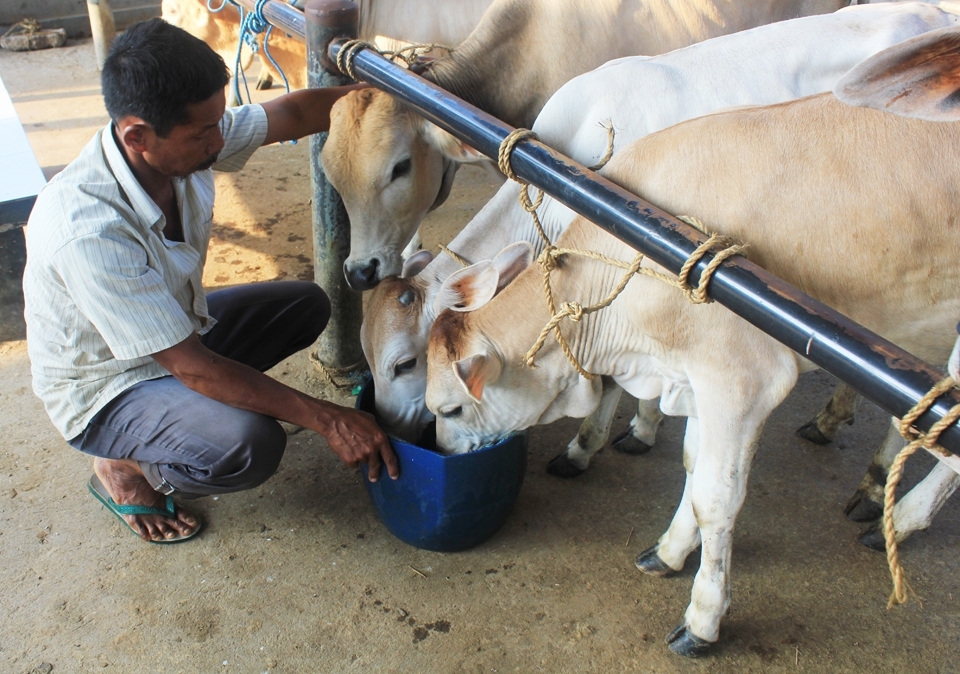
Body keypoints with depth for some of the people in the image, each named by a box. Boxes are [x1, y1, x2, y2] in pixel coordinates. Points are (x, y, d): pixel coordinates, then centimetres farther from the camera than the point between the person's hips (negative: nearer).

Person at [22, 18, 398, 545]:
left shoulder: (183, 139, -17)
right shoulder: (86, 231, -37)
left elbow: (291, 113, -2)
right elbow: (192, 367, -34)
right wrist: (326, 419, -32)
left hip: (177, 329, 8)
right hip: (103, 389, -7)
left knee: (307, 304, 6)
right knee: (250, 446, -32)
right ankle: (122, 467, 0)